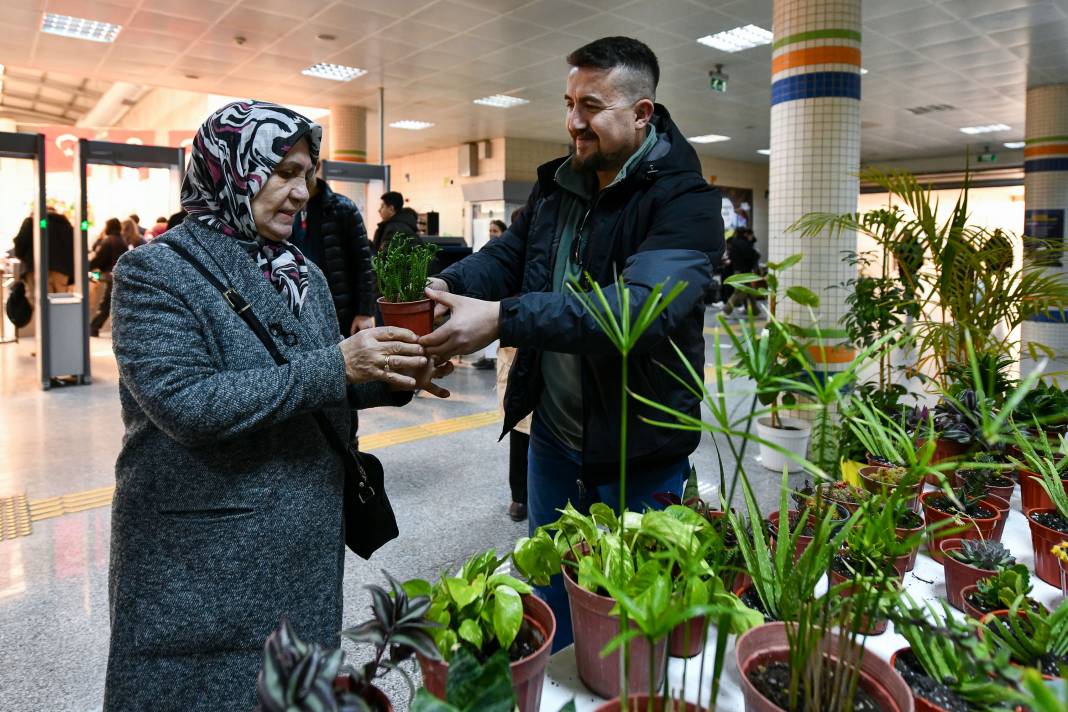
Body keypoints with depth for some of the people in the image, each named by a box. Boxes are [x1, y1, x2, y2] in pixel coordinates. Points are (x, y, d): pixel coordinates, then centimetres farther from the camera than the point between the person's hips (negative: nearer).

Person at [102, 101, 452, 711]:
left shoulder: (304, 275, 7)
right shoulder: (155, 272, -12)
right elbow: (185, 404, -24)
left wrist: (395, 379, -8)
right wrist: (333, 366, -26)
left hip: (308, 550, 6)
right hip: (202, 565, -6)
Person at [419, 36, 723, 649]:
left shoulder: (686, 201, -17)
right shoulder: (557, 185, 5)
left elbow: (641, 307, -32)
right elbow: (506, 255, 4)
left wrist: (502, 320, -38)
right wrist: (446, 287, -18)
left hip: (638, 454, -6)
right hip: (553, 434, 6)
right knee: (551, 601, 24)